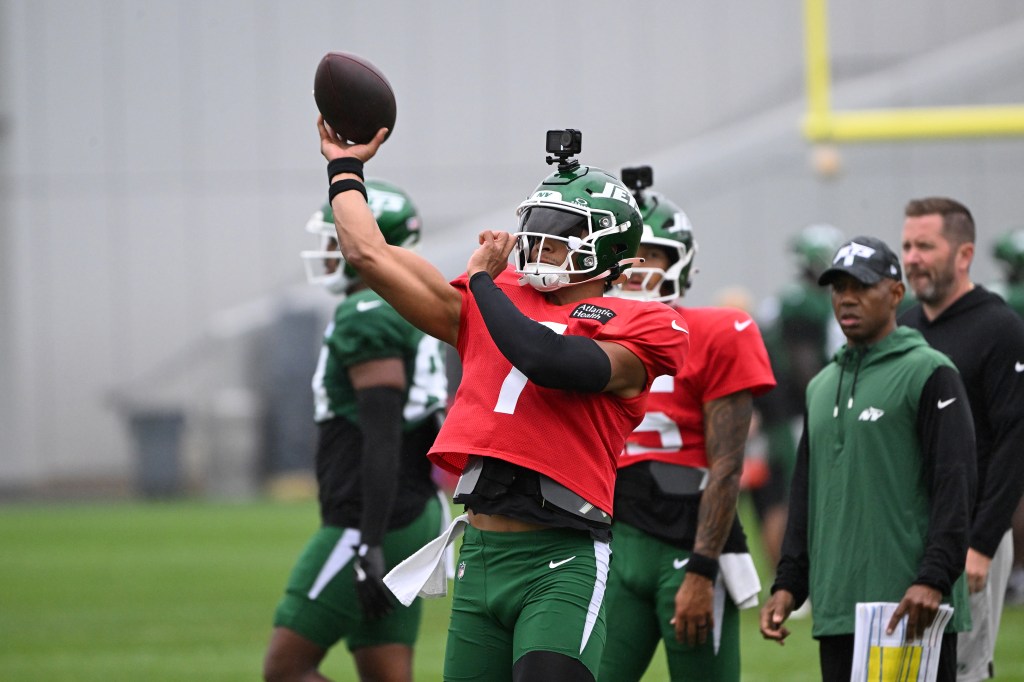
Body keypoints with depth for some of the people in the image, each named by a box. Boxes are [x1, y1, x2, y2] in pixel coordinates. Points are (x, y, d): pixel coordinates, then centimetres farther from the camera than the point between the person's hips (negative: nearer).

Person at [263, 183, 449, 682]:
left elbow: (383, 439, -21)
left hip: (371, 524, -10)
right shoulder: (405, 314, 18)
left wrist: (369, 545, -25)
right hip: (413, 515, 10)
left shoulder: (368, 318, -14)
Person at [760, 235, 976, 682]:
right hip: (836, 611, 7)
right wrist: (789, 582, 14)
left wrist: (934, 578, -20)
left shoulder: (928, 373, -3)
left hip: (909, 609, -7)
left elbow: (954, 487, -10)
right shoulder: (822, 386, 20)